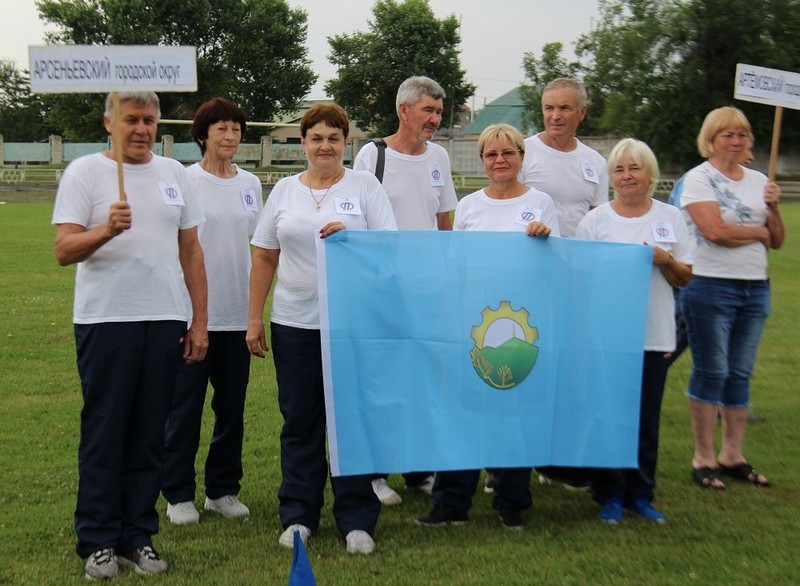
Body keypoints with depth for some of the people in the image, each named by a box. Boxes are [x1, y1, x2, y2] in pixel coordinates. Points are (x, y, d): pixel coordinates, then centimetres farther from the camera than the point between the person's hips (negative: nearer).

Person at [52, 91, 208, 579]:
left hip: (166, 321, 4)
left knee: (149, 437, 9)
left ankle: (137, 537, 19)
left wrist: (200, 320, 9)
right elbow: (64, 250, -10)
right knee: (103, 434, 3)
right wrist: (106, 230, -29)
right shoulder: (85, 172, 0)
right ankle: (98, 542, 14)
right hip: (105, 320, -4)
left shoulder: (174, 173, 13)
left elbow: (191, 251, 14)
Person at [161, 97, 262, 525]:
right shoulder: (186, 181, -4)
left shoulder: (250, 184, 9)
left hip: (238, 313, 4)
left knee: (232, 405, 10)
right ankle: (178, 494, 14)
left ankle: (223, 489, 23)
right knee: (186, 405, 3)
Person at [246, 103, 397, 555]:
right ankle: (298, 516, 21)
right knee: (300, 422, 9)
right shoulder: (285, 190, 10)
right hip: (294, 323, 2)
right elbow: (264, 258, 11)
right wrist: (254, 319, 6)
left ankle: (357, 520, 13)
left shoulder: (365, 186, 3)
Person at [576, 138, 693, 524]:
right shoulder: (595, 220, 2)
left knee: (647, 420, 7)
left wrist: (665, 260, -10)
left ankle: (640, 493, 20)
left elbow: (684, 278, 8)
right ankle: (610, 494, 15)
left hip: (654, 335, 2)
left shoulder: (670, 218, 7)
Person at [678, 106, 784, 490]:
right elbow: (715, 231, -18)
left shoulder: (759, 181, 13)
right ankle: (704, 459, 8)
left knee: (740, 373, 9)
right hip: (711, 286, -5)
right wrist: (758, 232, -3)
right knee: (711, 371, -1)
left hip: (755, 288, 6)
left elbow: (776, 241, 13)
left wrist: (773, 209, -5)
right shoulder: (698, 178, -4)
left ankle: (733, 456, 18)